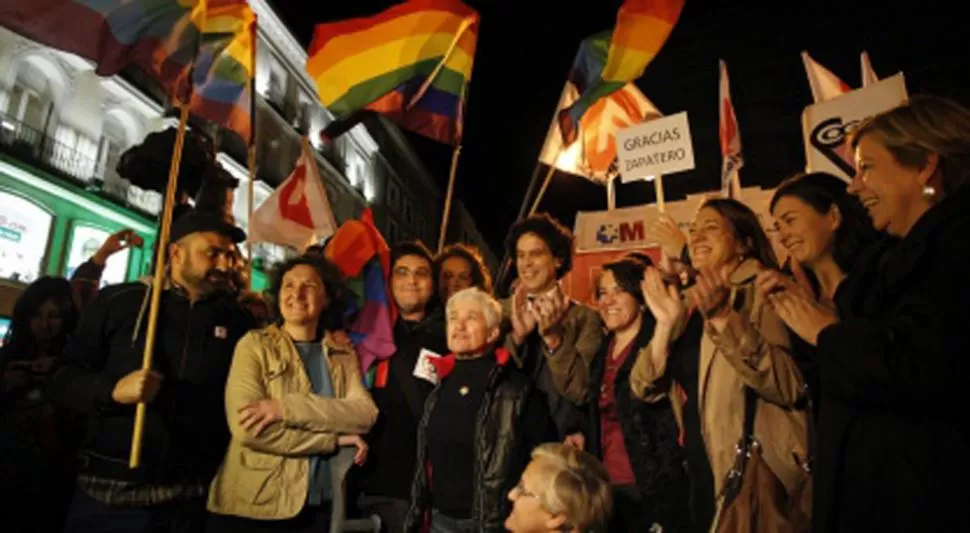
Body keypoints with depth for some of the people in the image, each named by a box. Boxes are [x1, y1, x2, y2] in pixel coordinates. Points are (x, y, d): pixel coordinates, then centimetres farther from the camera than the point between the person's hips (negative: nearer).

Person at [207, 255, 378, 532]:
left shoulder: (344, 354, 6)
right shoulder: (255, 344, -4)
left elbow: (366, 413, -11)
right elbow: (246, 428, -16)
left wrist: (287, 407, -21)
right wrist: (333, 439, -14)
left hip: (320, 505, 3)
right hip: (254, 505, -2)